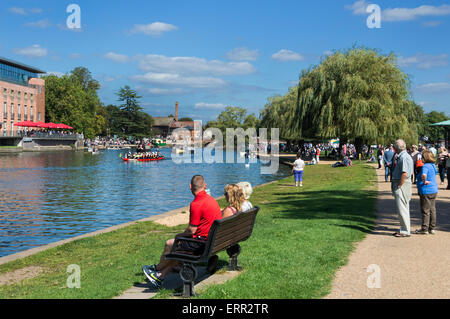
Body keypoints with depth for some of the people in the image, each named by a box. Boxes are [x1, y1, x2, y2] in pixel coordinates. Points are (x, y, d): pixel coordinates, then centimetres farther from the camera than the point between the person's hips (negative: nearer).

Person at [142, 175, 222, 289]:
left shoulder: (196, 204, -20)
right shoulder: (212, 200, 9)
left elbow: (191, 230, -18)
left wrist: (180, 235, 4)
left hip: (202, 241, -9)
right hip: (213, 240, 9)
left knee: (169, 244, 7)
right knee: (178, 249, 19)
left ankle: (157, 268, 32)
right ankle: (160, 277, 21)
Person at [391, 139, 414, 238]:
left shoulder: (404, 157, -17)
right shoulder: (402, 156, 16)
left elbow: (405, 174, -25)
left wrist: (399, 185, -18)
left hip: (402, 185, -11)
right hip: (400, 184, 11)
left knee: (402, 209, -6)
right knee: (402, 209, 15)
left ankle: (406, 231, -1)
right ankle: (404, 229, 23)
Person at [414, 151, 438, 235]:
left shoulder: (425, 166, -19)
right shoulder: (433, 165, 10)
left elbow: (423, 175, -40)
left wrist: (424, 181, -22)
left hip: (426, 191, -9)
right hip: (434, 190, 9)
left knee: (425, 211, -1)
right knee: (432, 210, 13)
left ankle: (425, 229, 5)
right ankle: (432, 228, 19)